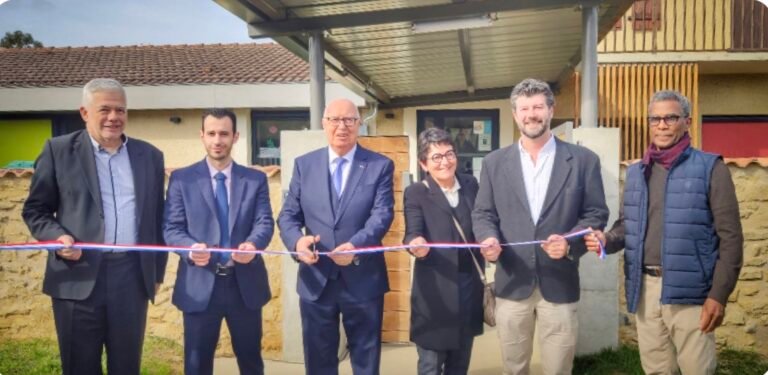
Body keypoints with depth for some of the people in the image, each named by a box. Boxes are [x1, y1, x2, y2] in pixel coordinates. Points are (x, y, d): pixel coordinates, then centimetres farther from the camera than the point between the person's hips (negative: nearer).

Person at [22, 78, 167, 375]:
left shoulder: (150, 156, 11)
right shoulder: (59, 150, 3)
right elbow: (35, 210, 6)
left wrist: (157, 271, 13)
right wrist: (56, 237, -14)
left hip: (133, 277, 2)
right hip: (79, 276, -2)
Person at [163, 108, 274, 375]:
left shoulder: (256, 179, 6)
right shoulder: (181, 178, 2)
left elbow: (265, 222, -3)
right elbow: (171, 228, -3)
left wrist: (253, 243, -26)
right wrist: (190, 248, -25)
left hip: (246, 284, 2)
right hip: (199, 285, -1)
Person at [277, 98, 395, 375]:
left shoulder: (380, 166, 1)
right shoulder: (304, 164, 7)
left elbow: (382, 214, -11)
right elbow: (288, 215, 4)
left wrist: (355, 245, -28)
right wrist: (297, 240, -18)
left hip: (363, 280, -1)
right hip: (316, 280, 2)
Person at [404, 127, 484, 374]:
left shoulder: (471, 185, 7)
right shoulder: (416, 193, -6)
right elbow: (413, 233, -19)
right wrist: (416, 245, -39)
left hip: (469, 287, 4)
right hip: (435, 292, -4)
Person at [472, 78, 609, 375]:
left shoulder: (583, 160, 2)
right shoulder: (494, 162, 7)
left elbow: (596, 213, 1)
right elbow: (483, 213, 8)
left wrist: (570, 242, -17)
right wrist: (488, 238, -14)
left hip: (559, 285, -1)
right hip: (511, 284, 2)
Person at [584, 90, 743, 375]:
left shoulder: (710, 168, -4)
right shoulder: (636, 172, 11)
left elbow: (730, 237, -7)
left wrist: (719, 294, -12)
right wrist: (607, 239, -6)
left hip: (689, 291, -4)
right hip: (645, 288, 5)